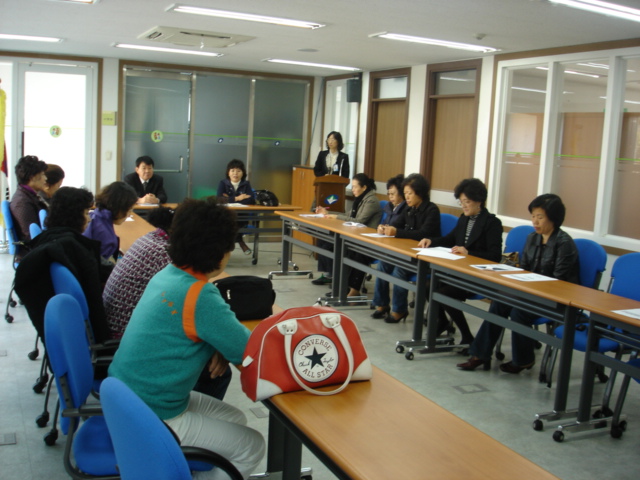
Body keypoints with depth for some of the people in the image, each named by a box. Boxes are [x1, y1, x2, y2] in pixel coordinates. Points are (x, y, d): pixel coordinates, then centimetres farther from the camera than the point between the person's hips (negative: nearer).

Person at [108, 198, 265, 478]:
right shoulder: (199, 296, -27)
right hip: (149, 420, -9)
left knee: (236, 420, 18)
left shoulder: (168, 274, 0)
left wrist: (222, 349, -5)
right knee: (252, 446, 3)